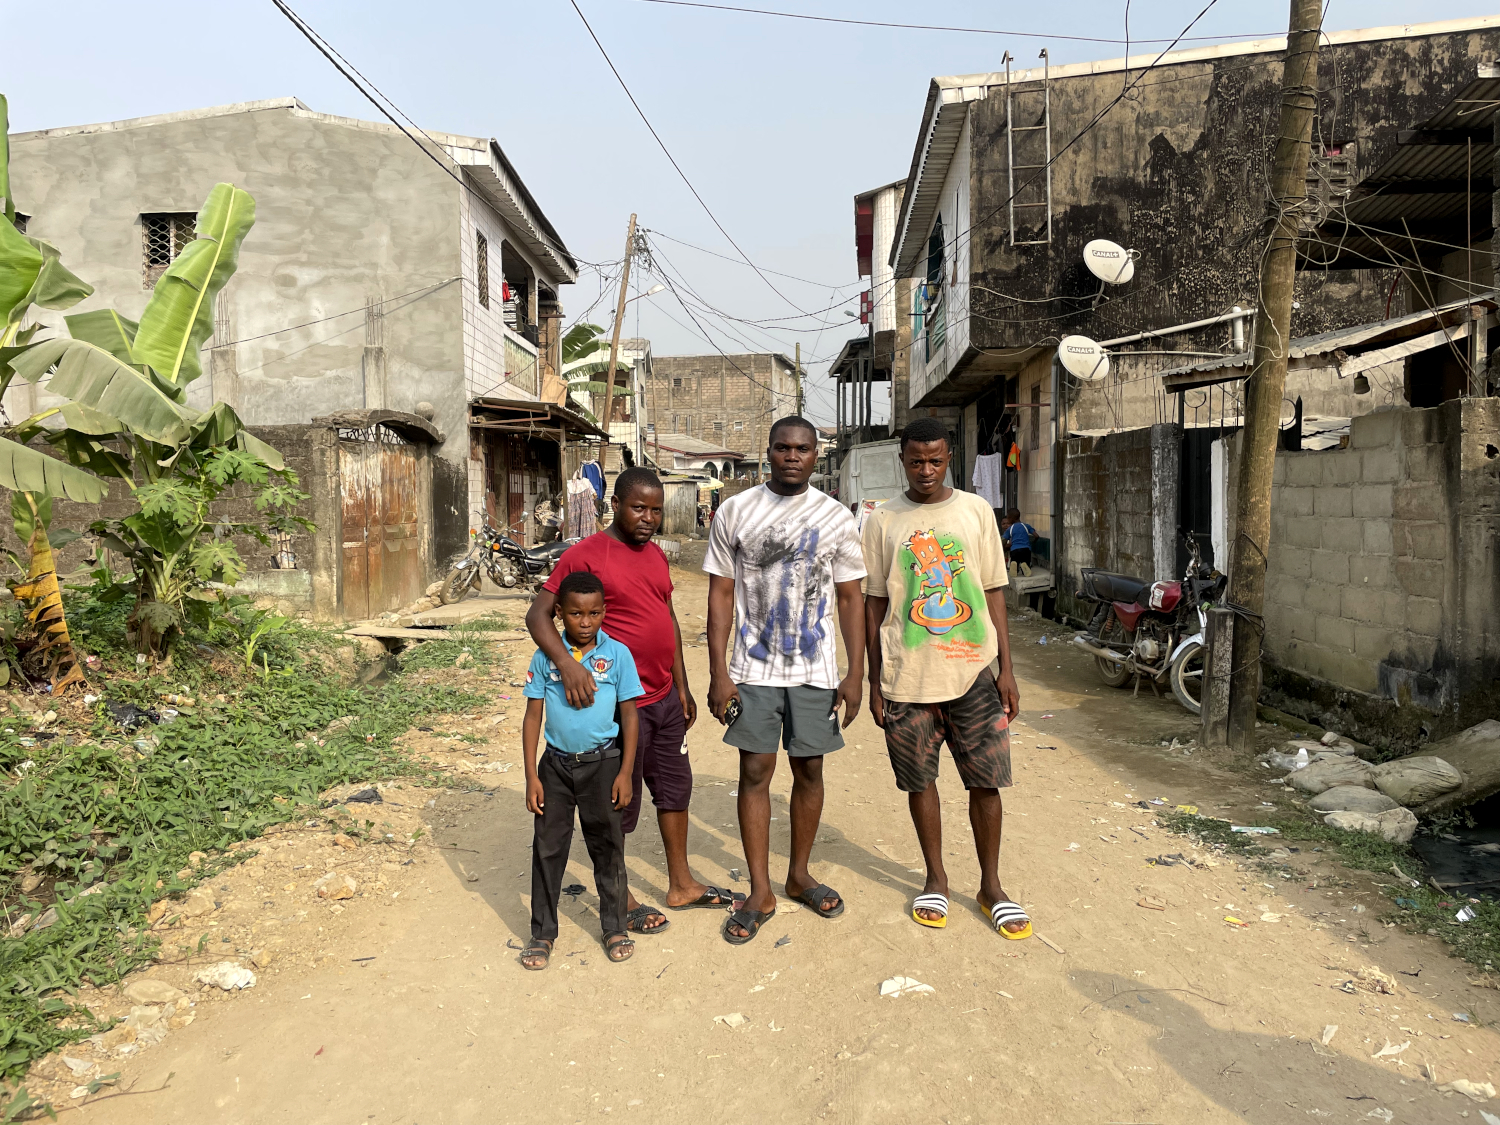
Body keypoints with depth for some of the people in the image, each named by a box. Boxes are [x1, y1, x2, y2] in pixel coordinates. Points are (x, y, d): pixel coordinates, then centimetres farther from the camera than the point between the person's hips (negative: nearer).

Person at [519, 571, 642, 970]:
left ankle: (615, 927, 26)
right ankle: (543, 933, 23)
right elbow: (532, 717, 0)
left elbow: (630, 716, -2)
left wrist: (625, 773, -5)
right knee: (548, 848, 8)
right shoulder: (546, 656, -3)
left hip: (602, 764, -1)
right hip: (556, 764, 1)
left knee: (607, 847, 9)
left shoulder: (617, 654, -6)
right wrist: (531, 776, -4)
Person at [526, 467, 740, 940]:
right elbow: (538, 614, -19)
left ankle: (682, 884, 35)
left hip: (665, 697, 8)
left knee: (675, 789, 18)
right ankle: (620, 899, 25)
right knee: (619, 804, 7)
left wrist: (682, 687, 16)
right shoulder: (586, 555, -14)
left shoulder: (654, 554, 10)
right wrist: (566, 662, -35)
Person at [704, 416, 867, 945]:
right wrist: (718, 674, -6)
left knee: (809, 771, 10)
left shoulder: (836, 518, 2)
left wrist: (856, 673, -1)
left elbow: (850, 599, 5)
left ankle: (799, 874, 29)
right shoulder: (734, 513, 0)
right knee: (755, 773, 2)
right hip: (754, 669, -1)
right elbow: (721, 595, 0)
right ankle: (759, 892, 14)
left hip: (816, 670, 1)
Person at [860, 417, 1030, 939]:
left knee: (986, 781, 5)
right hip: (907, 676, 0)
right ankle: (936, 879, 29)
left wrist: (1006, 669, 1)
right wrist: (874, 682, 2)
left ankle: (991, 885, 24)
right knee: (920, 780, 10)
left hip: (973, 671, 0)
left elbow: (993, 592, 6)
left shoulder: (976, 511, 3)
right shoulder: (883, 521, 2)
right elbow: (875, 603, 5)